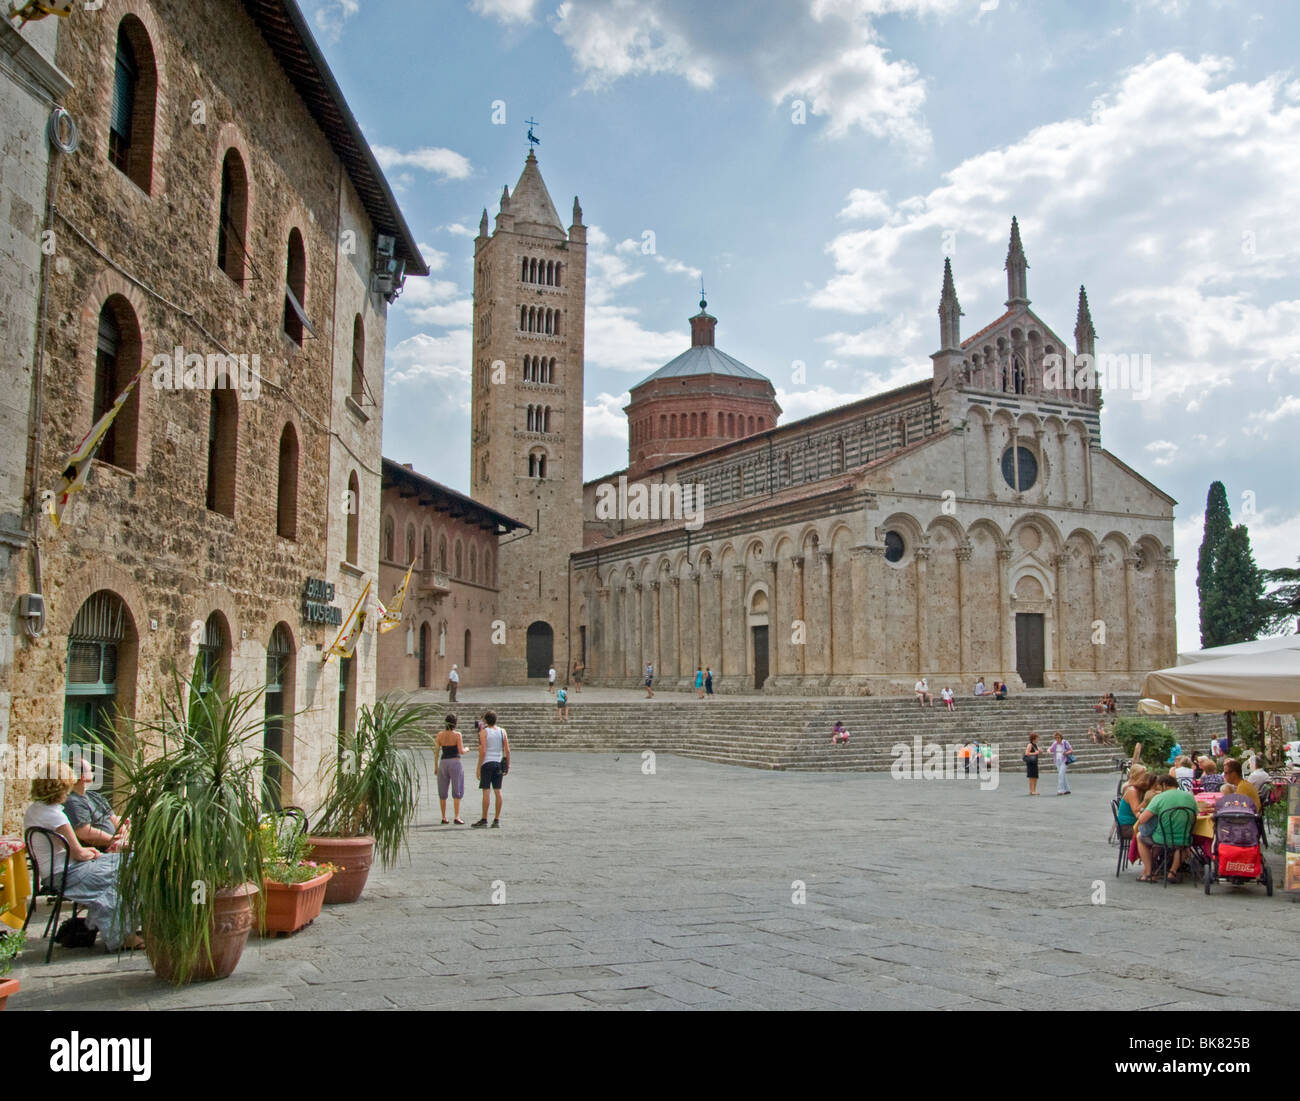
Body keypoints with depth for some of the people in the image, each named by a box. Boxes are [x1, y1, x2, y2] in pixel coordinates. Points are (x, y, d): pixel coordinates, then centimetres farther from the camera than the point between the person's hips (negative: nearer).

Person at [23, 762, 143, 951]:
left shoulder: (33, 809, 9)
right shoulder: (53, 813, -21)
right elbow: (78, 854, -18)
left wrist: (86, 851, 12)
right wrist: (92, 854, 4)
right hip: (65, 875, -10)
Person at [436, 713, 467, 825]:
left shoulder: (440, 734, 2)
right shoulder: (457, 734, -9)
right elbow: (461, 751, -12)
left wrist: (436, 766, 10)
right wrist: (466, 749, 10)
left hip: (443, 762, 3)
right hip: (455, 762, -3)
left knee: (442, 792, 13)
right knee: (457, 791, 3)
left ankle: (444, 817, 14)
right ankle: (457, 817, -4)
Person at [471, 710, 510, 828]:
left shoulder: (484, 732, -5)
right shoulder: (502, 731, 8)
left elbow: (483, 751, -12)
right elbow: (507, 750, 5)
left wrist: (478, 768, -8)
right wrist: (508, 765, 12)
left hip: (487, 763, -4)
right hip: (499, 763, 5)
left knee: (486, 791, -4)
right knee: (498, 791, 5)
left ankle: (484, 820, -2)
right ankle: (497, 820, 6)